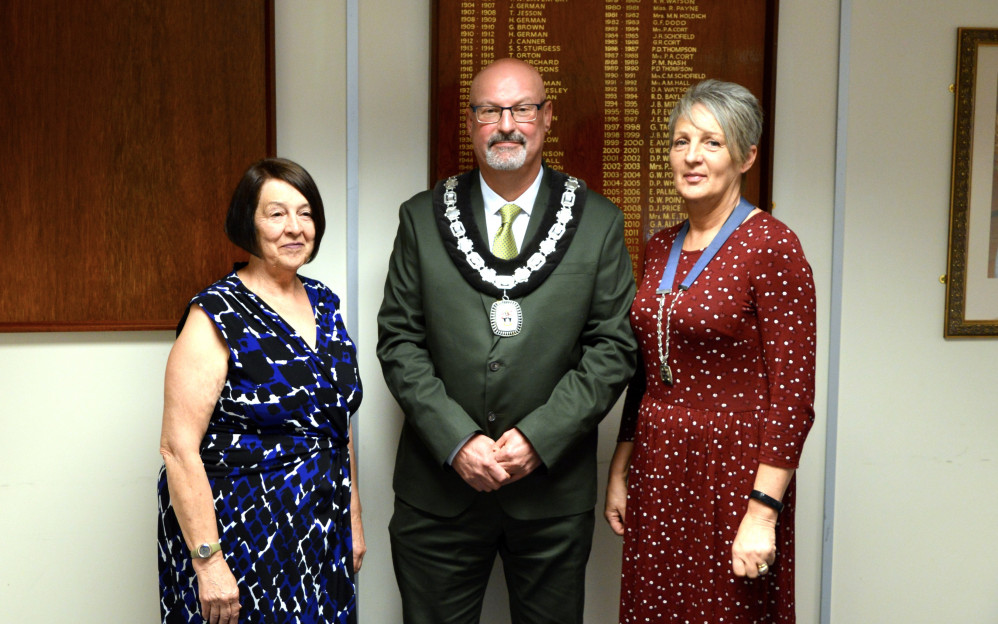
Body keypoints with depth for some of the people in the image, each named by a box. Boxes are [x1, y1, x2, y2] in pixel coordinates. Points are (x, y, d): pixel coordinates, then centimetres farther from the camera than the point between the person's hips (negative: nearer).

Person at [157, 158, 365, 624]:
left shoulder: (324, 305, 7)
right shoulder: (216, 316, -14)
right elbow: (178, 447, -17)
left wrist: (353, 518, 14)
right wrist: (208, 561, -20)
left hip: (322, 537, 6)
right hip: (239, 535, -6)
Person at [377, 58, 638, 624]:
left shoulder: (599, 223, 1)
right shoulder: (422, 218, 3)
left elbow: (614, 347, -2)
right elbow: (399, 341, -1)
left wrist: (540, 437, -13)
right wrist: (456, 440, -12)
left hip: (553, 487, 0)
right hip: (440, 486, 1)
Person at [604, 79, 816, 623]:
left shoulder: (771, 246, -12)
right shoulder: (661, 248, 8)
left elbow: (792, 393, -15)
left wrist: (763, 514, -18)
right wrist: (619, 473, 13)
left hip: (733, 470, -6)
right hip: (656, 467, 6)